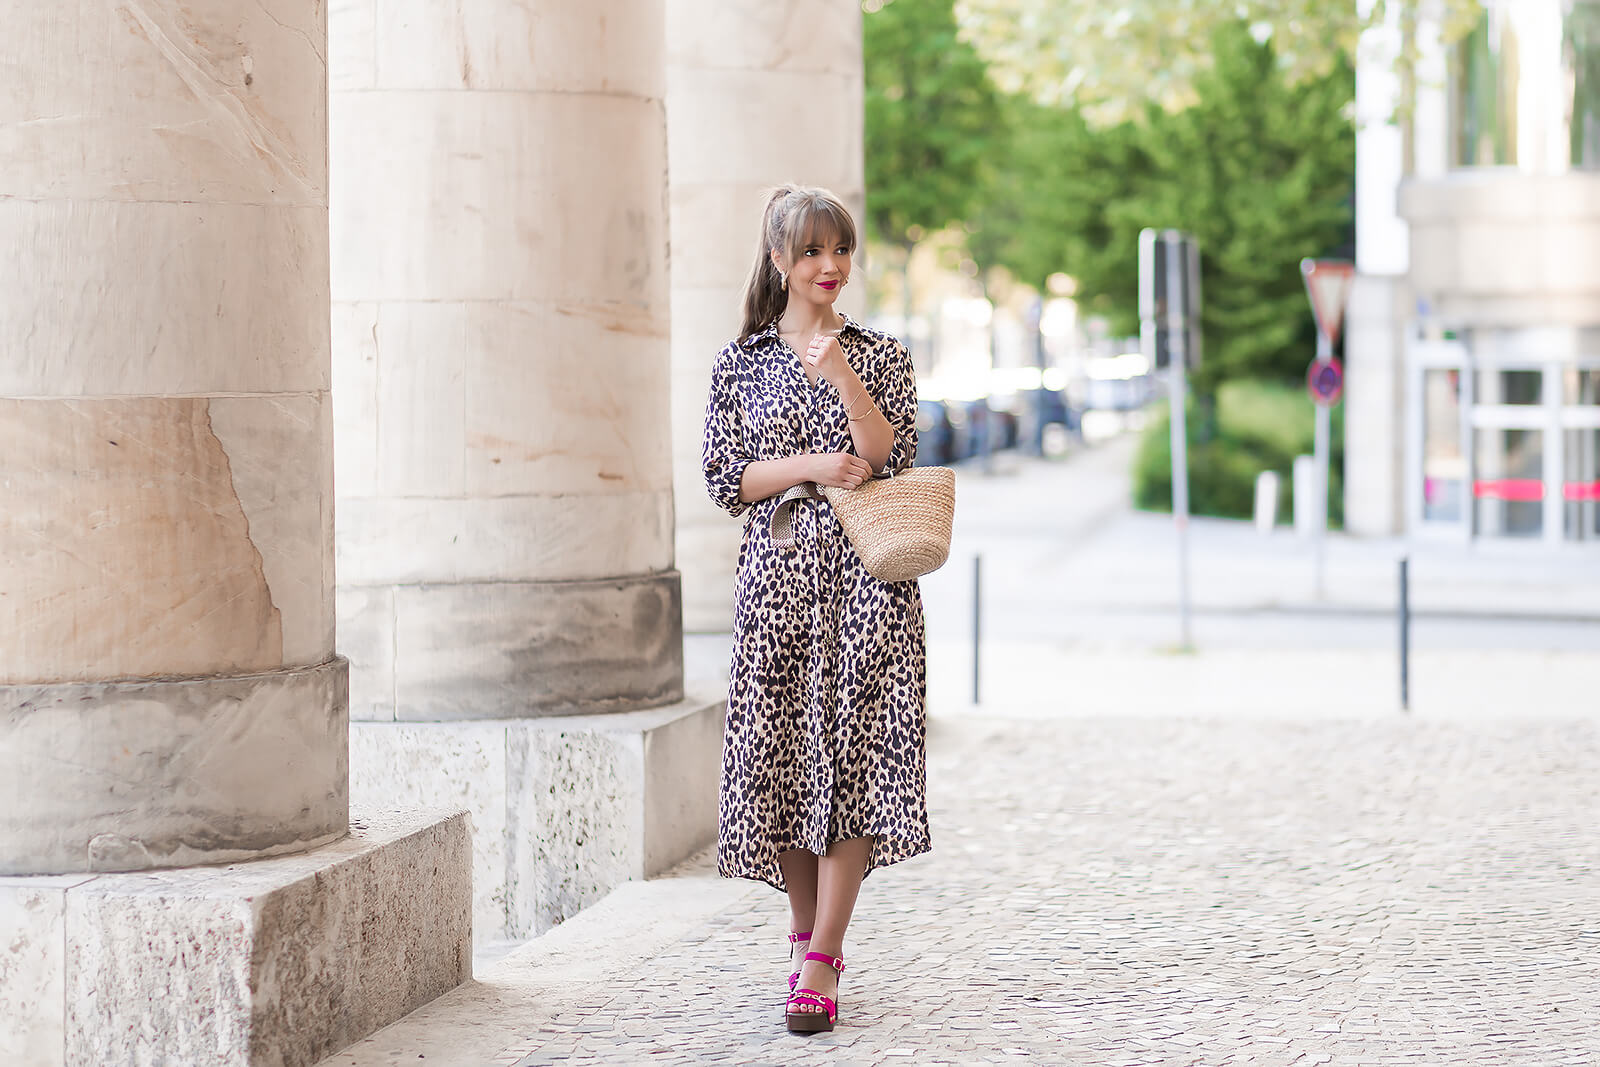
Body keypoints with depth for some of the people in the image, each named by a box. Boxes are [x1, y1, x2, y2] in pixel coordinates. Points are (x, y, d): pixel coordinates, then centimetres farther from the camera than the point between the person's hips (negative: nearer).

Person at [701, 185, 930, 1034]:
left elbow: (891, 457, -5)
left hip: (865, 579, -1)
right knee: (781, 751, 1)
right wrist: (811, 468, -9)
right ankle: (808, 928, 21)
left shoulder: (879, 355, 8)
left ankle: (821, 961, -8)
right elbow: (725, 479, 3)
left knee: (852, 750, -8)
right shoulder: (742, 360, 8)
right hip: (779, 573, 1)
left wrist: (841, 375, -14)